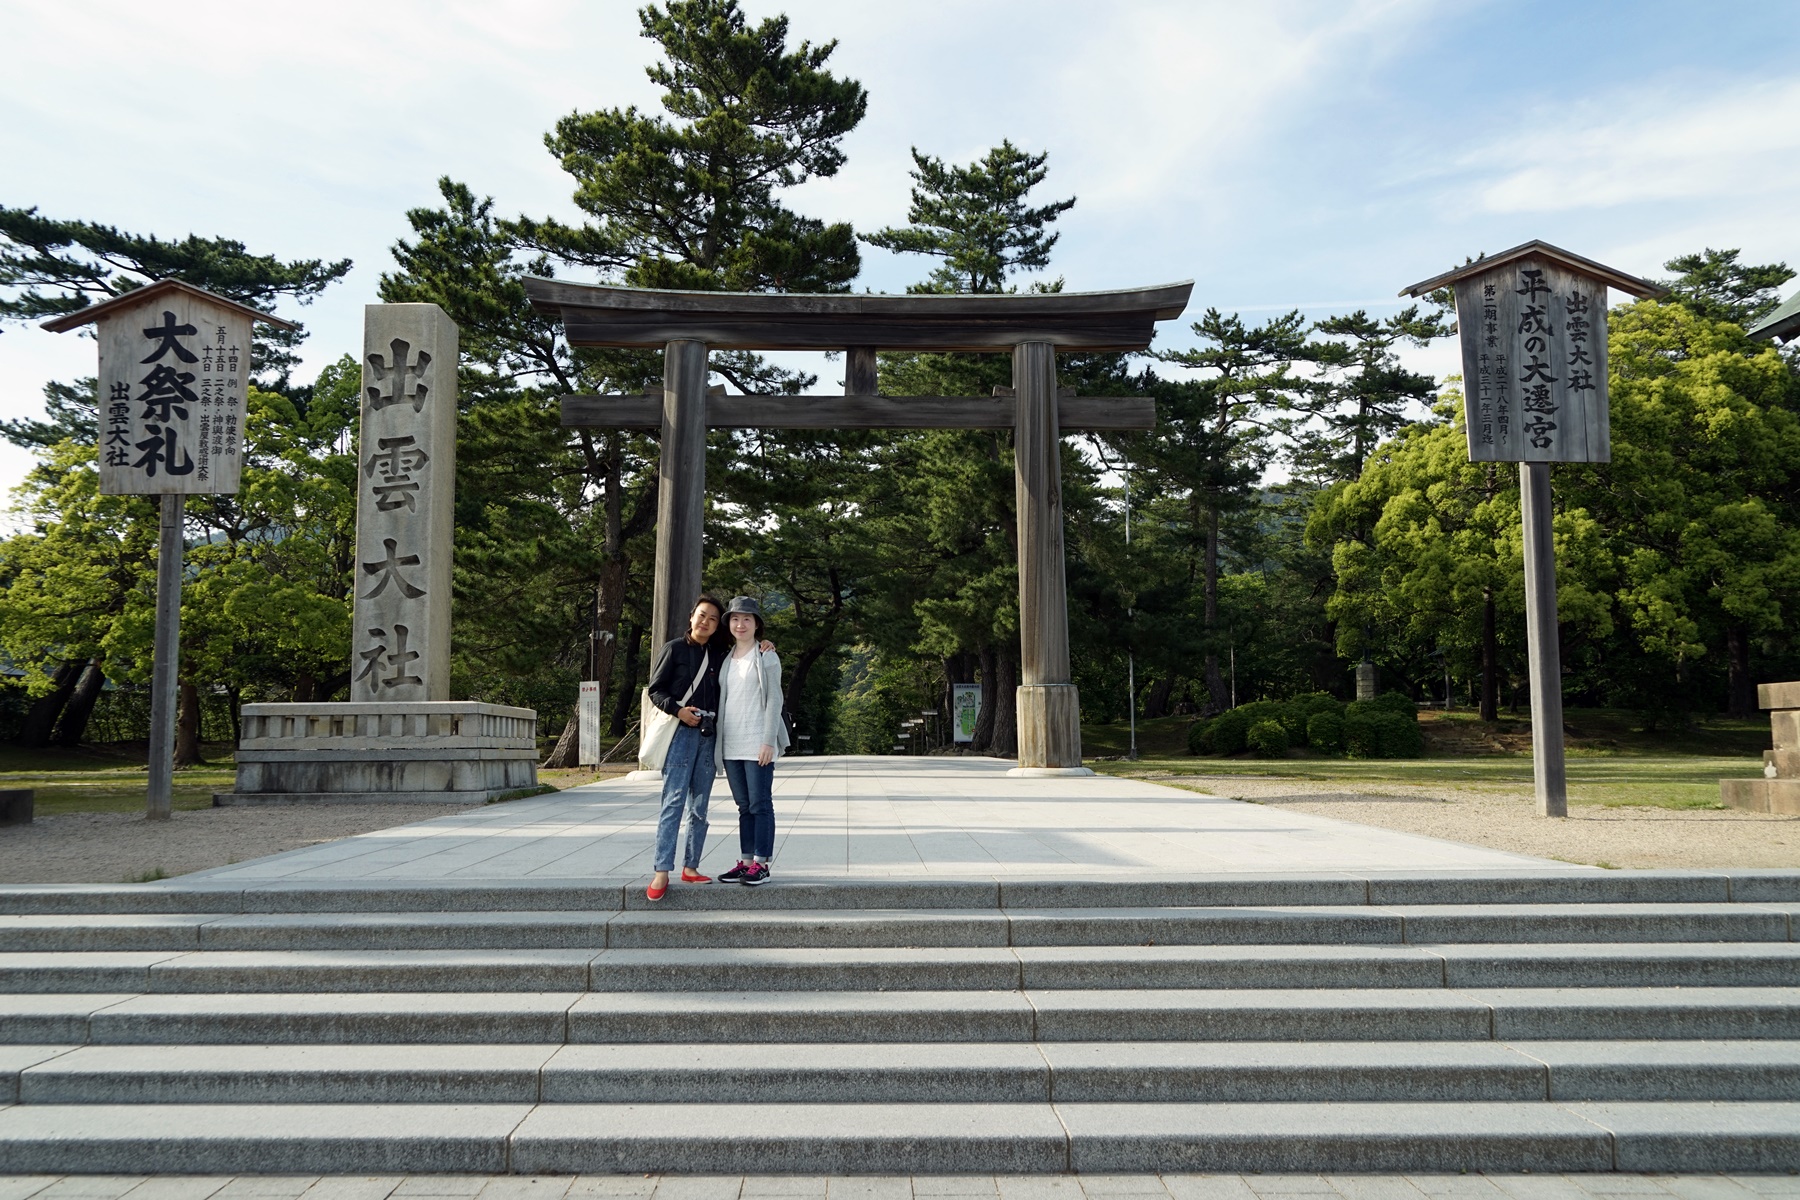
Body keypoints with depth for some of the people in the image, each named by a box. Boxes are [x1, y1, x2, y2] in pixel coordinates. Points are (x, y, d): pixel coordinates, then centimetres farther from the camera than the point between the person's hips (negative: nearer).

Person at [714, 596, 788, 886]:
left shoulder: (766, 656, -1)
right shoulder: (726, 659, 15)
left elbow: (774, 699, -6)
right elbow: (721, 699, 16)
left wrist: (769, 741, -14)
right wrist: (718, 740, 9)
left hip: (756, 744, -6)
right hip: (730, 745, 6)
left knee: (760, 804, -3)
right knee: (744, 806, 10)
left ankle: (761, 864, 1)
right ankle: (745, 862, 14)